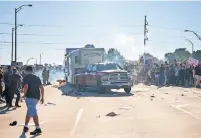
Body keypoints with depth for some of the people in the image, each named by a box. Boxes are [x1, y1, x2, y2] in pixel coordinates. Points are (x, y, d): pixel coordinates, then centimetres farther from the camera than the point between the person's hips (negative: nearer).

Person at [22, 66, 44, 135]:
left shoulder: (26, 77, 0)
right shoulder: (37, 77, 18)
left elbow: (26, 86, -16)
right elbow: (42, 87, 13)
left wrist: (24, 94, -3)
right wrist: (42, 97, 16)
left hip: (30, 96, -7)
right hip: (37, 97, 7)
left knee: (33, 112, -10)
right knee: (29, 111, 18)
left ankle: (38, 129, -15)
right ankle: (25, 126, 26)